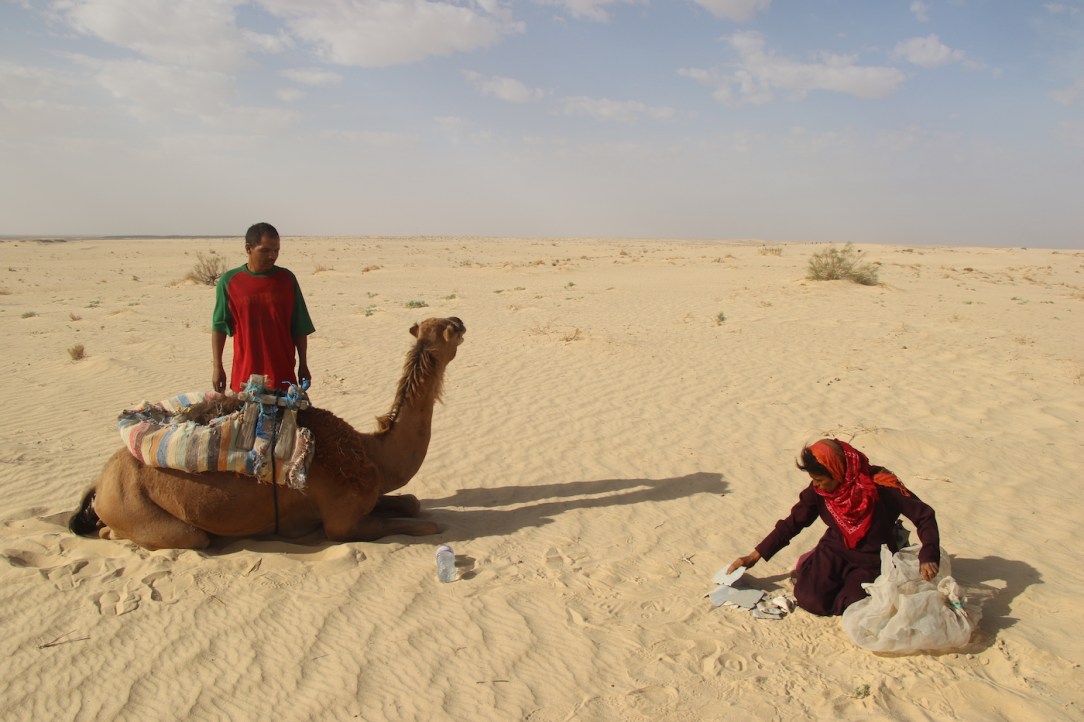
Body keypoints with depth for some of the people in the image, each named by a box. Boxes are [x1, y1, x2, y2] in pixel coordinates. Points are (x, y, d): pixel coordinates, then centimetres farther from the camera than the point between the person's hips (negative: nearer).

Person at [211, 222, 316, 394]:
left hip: (283, 375, 1)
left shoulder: (287, 279, 3)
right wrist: (217, 367, 3)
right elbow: (219, 327, 6)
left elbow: (300, 328, 7)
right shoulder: (229, 281, 0)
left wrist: (303, 365, 8)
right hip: (244, 377, -1)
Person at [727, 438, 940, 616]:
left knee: (853, 607, -28)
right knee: (810, 599, -22)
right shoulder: (818, 490, -10)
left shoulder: (880, 485, -22)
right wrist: (754, 556, -1)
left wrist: (928, 558, -29)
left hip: (873, 560, -2)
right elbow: (792, 523, 0)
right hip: (835, 550, 2)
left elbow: (924, 515, -14)